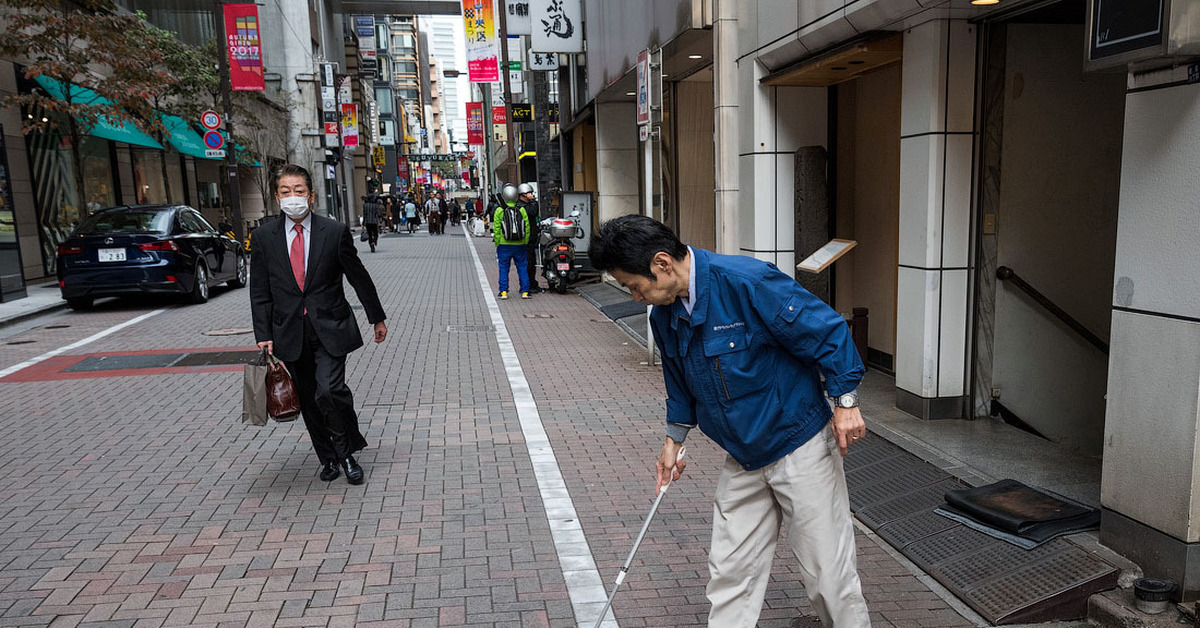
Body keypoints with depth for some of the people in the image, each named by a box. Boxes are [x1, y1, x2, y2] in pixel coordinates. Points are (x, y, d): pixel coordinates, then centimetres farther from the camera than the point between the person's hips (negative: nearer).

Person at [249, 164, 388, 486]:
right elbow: (260, 292, 5)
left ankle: (347, 452, 6)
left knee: (329, 390, -17)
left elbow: (359, 278, 5)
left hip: (330, 329, -2)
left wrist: (377, 318, 11)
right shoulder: (263, 237, 2)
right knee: (308, 400, 8)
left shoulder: (335, 232, -3)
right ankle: (329, 458, 26)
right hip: (289, 334, 3)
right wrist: (263, 335, -2)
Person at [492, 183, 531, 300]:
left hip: (504, 245, -1)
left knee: (503, 269, 7)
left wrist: (497, 243, 4)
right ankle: (525, 291, 9)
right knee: (522, 268, 9)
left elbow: (496, 229, -5)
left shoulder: (499, 210, -6)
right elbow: (527, 228, 2)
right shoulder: (521, 209, -1)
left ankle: (503, 292, 6)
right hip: (520, 245, 2)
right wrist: (525, 242, 11)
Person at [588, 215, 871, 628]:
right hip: (742, 459, 7)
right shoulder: (664, 315, 1)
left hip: (801, 446, -6)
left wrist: (846, 401, -14)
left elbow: (827, 329, -17)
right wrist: (674, 440, 22)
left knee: (827, 570, 5)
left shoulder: (746, 281, -24)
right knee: (730, 569, 12)